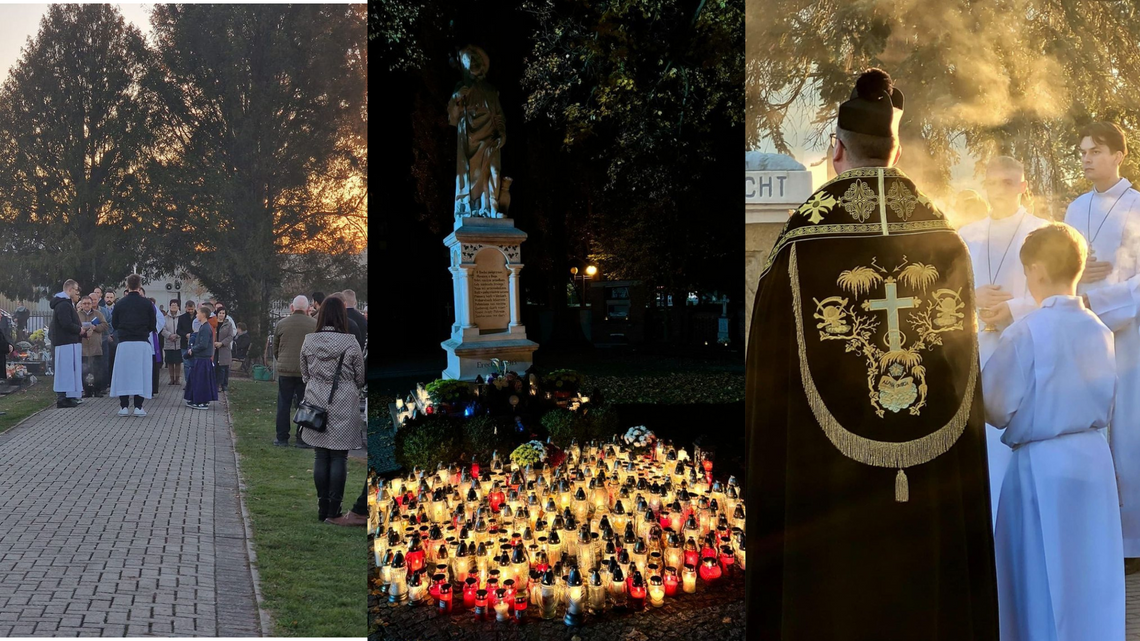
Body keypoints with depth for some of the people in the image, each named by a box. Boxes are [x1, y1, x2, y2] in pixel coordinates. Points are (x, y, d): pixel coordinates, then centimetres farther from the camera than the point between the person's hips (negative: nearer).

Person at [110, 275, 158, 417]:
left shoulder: (120, 304, 2)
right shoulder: (147, 304, -1)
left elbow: (114, 324, 8)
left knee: (123, 373, 6)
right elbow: (153, 325, 3)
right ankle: (138, 407, 0)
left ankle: (124, 406, 4)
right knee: (140, 373, 3)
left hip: (124, 343, 1)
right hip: (142, 343, -1)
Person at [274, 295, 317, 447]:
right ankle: (302, 439, 6)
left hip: (285, 371, 1)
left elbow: (275, 349, 11)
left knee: (284, 405, 9)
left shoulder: (281, 324, 1)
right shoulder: (315, 324, -4)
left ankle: (282, 438, 10)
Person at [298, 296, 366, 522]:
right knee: (339, 457, 3)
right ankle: (334, 508, 4)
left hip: (316, 403, 3)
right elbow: (360, 379, 1)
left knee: (320, 456, 10)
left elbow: (304, 375, 10)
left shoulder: (309, 342, -1)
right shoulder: (350, 343, -10)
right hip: (343, 405, -3)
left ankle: (322, 507, 14)